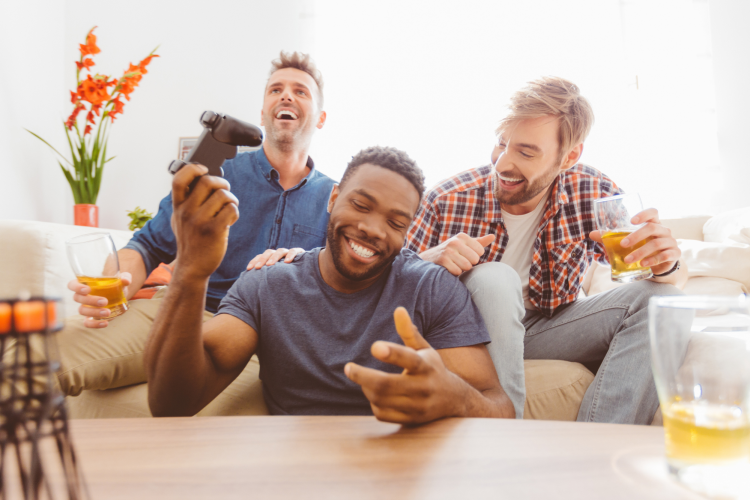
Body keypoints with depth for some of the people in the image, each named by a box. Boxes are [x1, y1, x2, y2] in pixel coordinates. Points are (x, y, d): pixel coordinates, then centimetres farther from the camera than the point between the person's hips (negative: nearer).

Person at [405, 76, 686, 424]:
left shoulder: (594, 195, -12)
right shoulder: (447, 201, -18)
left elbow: (675, 279, -6)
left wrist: (668, 265, -31)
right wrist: (431, 260, -35)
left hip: (548, 325, 3)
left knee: (660, 298, -17)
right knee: (495, 280, -34)